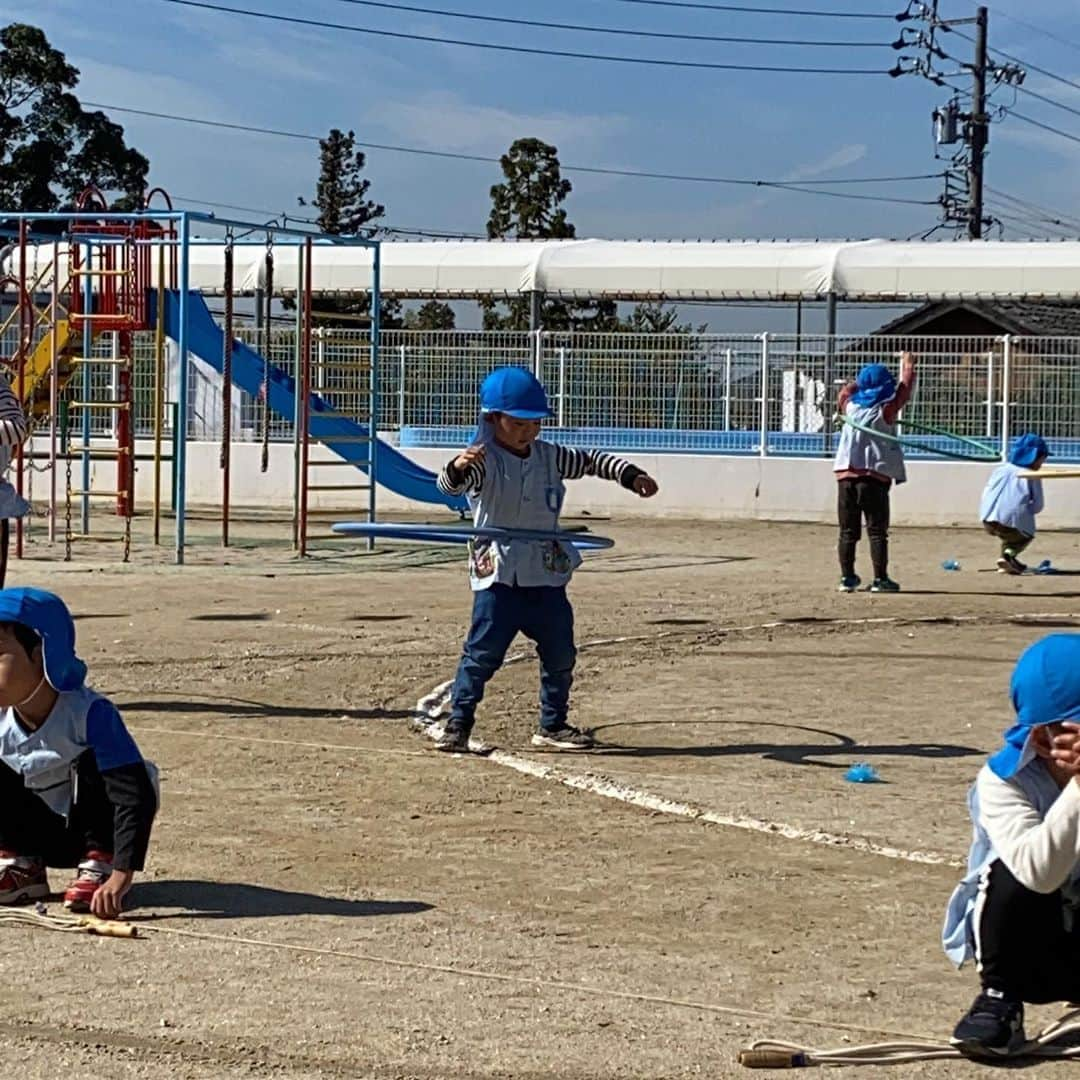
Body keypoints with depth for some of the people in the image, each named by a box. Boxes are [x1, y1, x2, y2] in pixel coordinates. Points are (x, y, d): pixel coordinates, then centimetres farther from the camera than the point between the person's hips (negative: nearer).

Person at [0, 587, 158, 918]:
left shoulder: (91, 714, -31)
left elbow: (136, 796, -37)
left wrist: (121, 877, -47)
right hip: (44, 835, 4)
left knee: (88, 763, -32)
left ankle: (99, 865, -17)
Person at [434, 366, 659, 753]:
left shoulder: (548, 456, 6)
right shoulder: (484, 460, -11)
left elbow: (590, 461, 18)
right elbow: (450, 486, -27)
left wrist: (630, 474, 5)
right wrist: (458, 468, -50)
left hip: (546, 573, 6)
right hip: (498, 573, -6)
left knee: (560, 654, 10)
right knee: (483, 652, -9)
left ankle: (552, 725, 23)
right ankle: (458, 723, 1)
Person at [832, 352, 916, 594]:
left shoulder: (850, 406, 5)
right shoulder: (886, 411, -4)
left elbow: (845, 390, 27)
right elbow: (904, 390, 9)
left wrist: (861, 381, 33)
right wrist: (908, 366, 24)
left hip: (846, 475, 4)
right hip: (874, 476, -4)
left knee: (848, 531, 9)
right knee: (877, 531, 0)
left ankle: (847, 577, 11)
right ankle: (880, 579, -1)